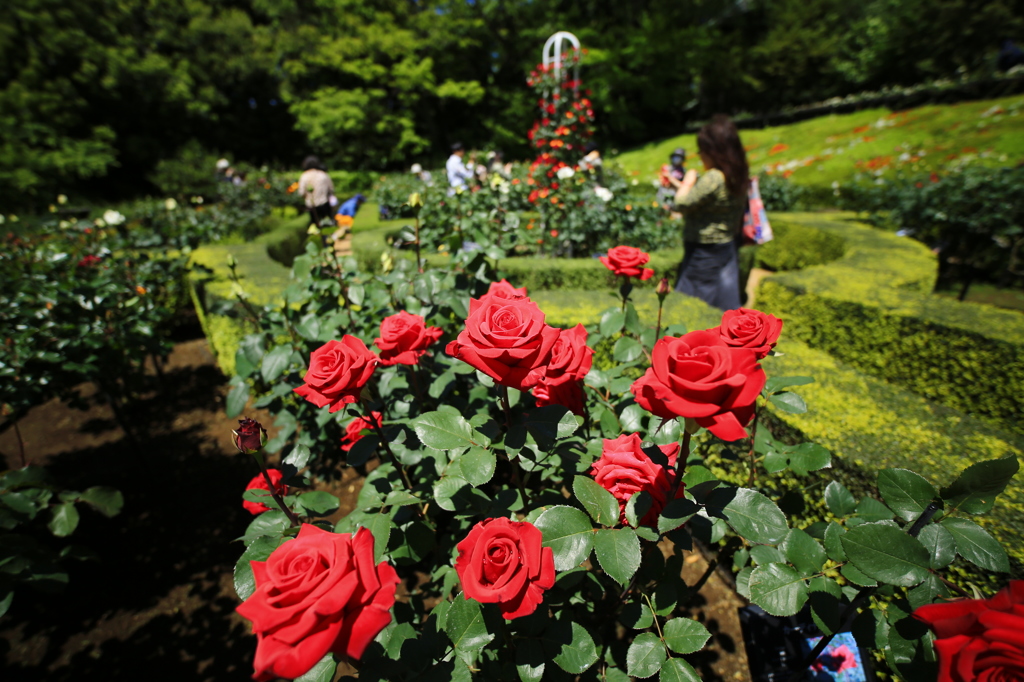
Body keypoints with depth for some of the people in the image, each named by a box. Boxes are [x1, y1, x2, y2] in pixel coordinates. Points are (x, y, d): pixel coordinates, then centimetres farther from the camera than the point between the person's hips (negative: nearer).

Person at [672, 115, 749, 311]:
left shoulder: (712, 179, -22)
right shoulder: (738, 176, 6)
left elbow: (682, 204, -20)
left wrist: (688, 180, -3)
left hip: (705, 252, -9)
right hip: (728, 248, 9)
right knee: (725, 307, 17)